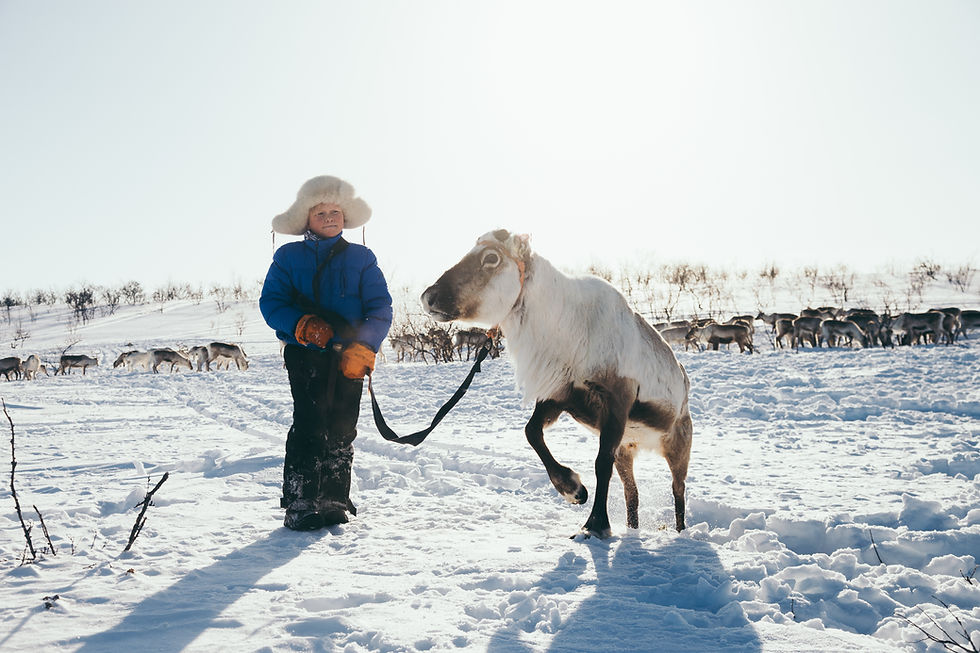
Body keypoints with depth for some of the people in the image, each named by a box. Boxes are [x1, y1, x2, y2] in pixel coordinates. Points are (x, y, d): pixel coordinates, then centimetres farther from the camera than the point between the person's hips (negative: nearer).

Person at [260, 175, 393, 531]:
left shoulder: (361, 257, 8)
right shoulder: (288, 257, 8)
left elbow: (380, 308, 1)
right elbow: (271, 302, 1)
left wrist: (363, 347, -15)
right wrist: (300, 324, -19)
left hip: (350, 356, 2)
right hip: (305, 355, -2)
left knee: (341, 429, 5)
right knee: (310, 425, -11)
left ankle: (335, 499, 17)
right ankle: (300, 504, -5)